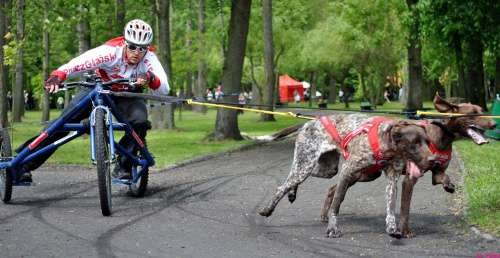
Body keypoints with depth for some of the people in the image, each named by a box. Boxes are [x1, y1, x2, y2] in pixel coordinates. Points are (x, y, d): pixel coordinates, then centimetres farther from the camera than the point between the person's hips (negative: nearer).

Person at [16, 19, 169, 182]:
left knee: (140, 121, -30)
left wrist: (151, 79, -58)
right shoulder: (110, 51, -33)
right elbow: (76, 64, -41)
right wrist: (57, 76, -60)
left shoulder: (149, 58, -27)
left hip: (128, 95, 1)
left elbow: (164, 89, -37)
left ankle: (123, 166, -11)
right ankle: (25, 164, -4)